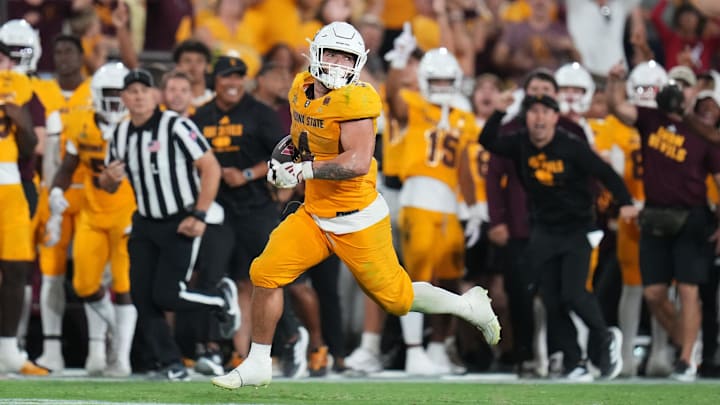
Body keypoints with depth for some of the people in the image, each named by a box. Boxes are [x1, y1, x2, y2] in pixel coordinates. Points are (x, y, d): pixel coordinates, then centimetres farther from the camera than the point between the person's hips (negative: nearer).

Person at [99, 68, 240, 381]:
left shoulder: (176, 127, -15)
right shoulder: (120, 135, 6)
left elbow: (210, 168, -15)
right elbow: (109, 185, 16)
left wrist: (199, 215, -19)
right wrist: (108, 178, -9)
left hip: (181, 224, -6)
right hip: (146, 224, 6)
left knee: (166, 295, -11)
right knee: (142, 299, -1)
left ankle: (222, 298, 16)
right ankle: (171, 364, 10)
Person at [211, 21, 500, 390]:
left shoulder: (355, 101, -21)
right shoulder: (302, 90, 3)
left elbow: (359, 162, -31)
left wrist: (302, 171, -31)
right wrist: (281, 161, 8)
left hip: (357, 221, -7)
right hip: (313, 217, 7)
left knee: (396, 297, 6)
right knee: (265, 273, -6)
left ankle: (470, 307, 30)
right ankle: (257, 365, 5)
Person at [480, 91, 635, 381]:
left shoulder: (572, 148, -15)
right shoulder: (520, 145, -3)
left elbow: (605, 173, -13)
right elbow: (488, 142, -6)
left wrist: (625, 203, -24)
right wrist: (497, 114, -21)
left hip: (577, 230, -4)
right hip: (544, 234, 4)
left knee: (573, 294, -16)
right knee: (552, 302, 1)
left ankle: (604, 339, 12)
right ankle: (573, 363, 12)